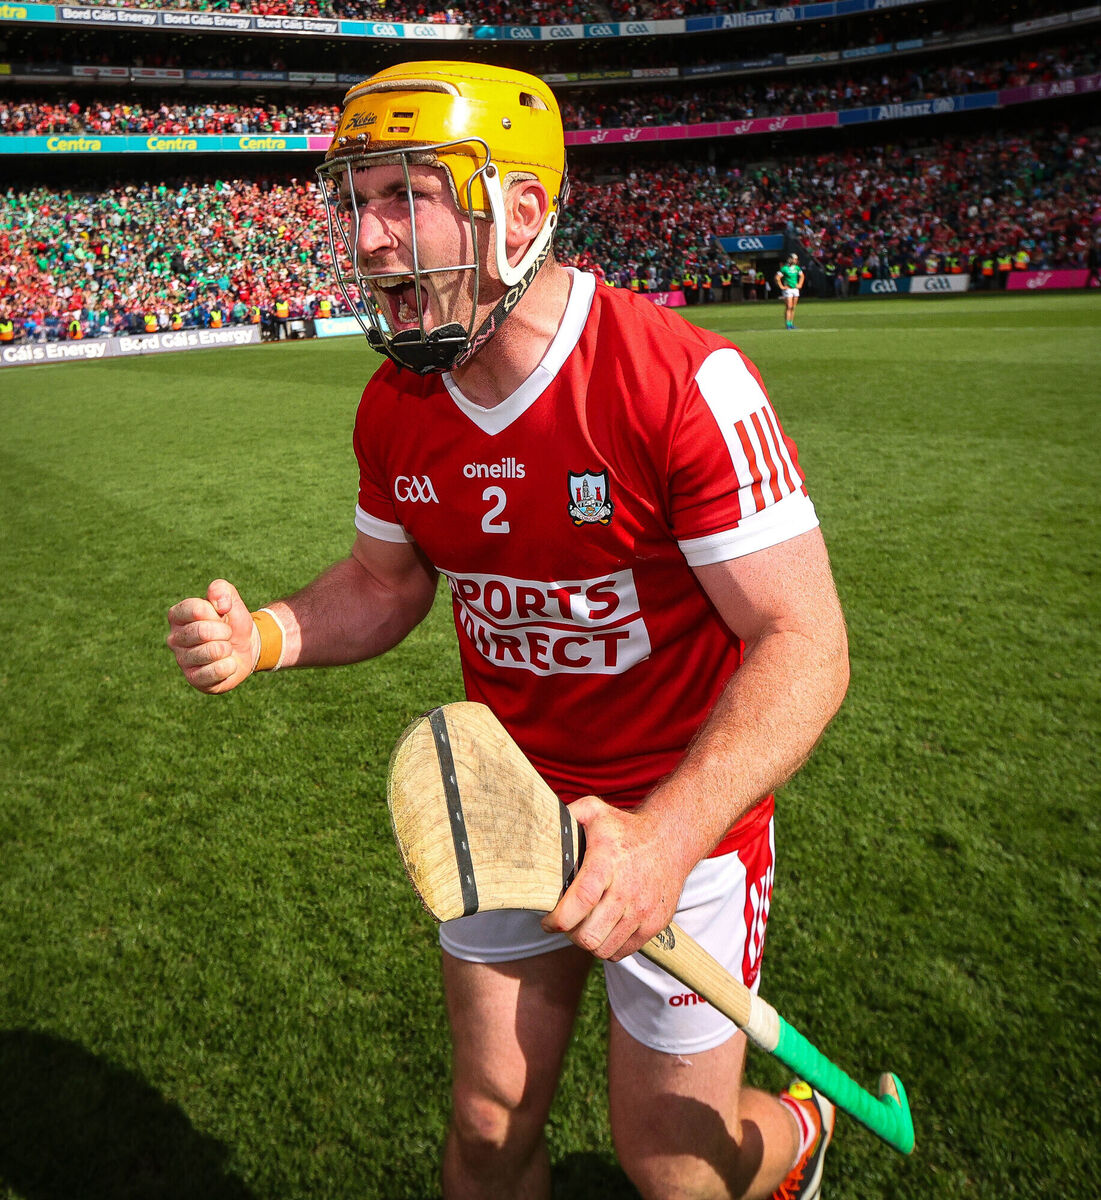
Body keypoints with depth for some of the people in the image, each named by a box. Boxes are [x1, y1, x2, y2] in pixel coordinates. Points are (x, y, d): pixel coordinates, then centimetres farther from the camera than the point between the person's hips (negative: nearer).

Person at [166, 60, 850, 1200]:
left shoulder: (681, 380, -25)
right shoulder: (395, 410, -5)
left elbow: (802, 643, -25)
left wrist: (670, 835, -38)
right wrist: (263, 636, -11)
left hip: (679, 815, -4)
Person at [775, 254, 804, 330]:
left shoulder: (797, 268, 9)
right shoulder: (784, 268, -11)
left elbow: (802, 276, 26)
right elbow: (777, 278, -15)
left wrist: (800, 284, 15)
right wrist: (781, 286, -14)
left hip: (795, 289, 6)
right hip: (788, 289, -6)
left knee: (793, 308, 8)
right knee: (788, 307, -11)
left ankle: (791, 323, 14)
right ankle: (788, 324, -10)